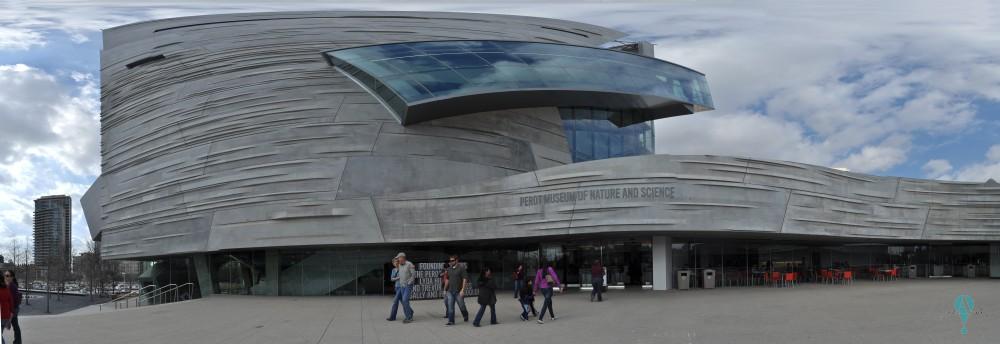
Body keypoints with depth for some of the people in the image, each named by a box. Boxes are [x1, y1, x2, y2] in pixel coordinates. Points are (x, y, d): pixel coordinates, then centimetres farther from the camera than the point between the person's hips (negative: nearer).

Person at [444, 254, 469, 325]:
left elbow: (465, 279, -11)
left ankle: (466, 317, 31)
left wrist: (462, 290, -17)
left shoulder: (461, 268, -9)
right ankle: (451, 321, 5)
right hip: (450, 291, 5)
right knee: (450, 307, 0)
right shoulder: (449, 269, 8)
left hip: (458, 292, -5)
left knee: (461, 306, 6)